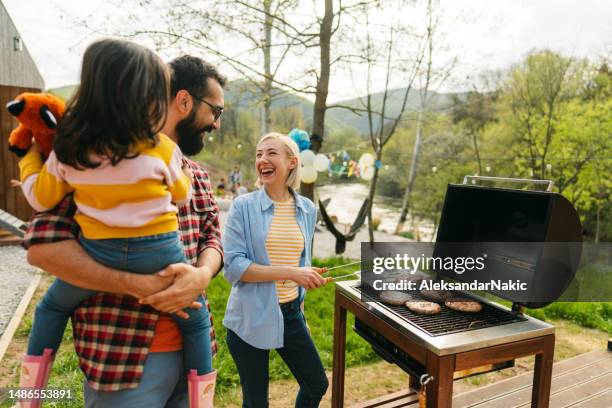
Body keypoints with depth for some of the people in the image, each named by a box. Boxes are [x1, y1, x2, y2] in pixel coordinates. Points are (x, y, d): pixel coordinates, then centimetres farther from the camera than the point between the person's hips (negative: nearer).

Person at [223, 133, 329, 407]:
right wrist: (291, 273, -23)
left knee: (317, 386, 17)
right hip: (250, 319, -4)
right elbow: (233, 267, -17)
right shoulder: (244, 206, -11)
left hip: (290, 315, 4)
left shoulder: (307, 209, 2)